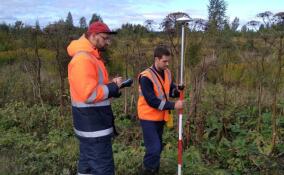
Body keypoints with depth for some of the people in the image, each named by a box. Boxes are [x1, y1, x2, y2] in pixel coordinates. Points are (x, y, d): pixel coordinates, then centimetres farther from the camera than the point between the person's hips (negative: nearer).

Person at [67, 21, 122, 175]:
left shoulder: (91, 57, 15)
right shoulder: (83, 59, -19)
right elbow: (89, 94, -27)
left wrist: (112, 85, 3)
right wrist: (113, 87, -15)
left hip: (91, 124, 11)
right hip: (93, 127, -11)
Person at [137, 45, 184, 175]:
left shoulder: (167, 73, 2)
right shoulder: (146, 77, -23)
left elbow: (170, 90, 13)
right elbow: (152, 101, -26)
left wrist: (177, 91, -10)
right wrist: (173, 105, -27)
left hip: (160, 117, 8)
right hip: (149, 117, -8)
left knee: (158, 147, 17)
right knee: (154, 148, -11)